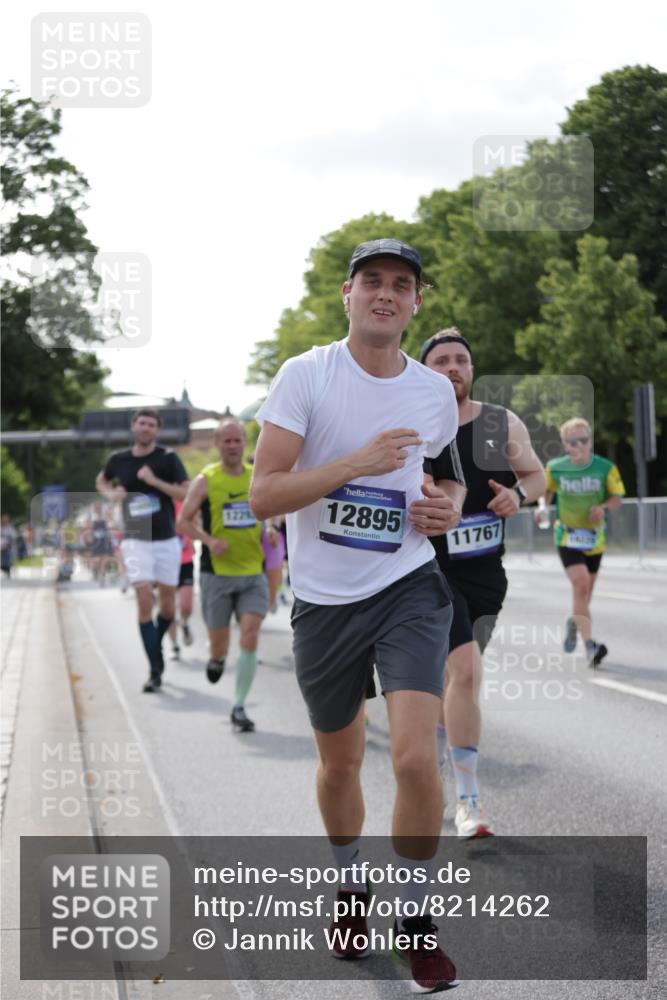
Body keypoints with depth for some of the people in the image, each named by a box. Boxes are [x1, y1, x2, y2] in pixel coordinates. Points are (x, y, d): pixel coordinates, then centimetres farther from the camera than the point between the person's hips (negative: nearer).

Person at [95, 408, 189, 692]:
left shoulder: (168, 458, -4)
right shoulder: (118, 459, 3)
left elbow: (187, 493, -11)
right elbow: (101, 480, 24)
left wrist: (155, 481, -20)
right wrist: (111, 493, 2)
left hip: (167, 540, 0)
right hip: (136, 541, 0)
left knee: (167, 605, 6)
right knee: (144, 600, -12)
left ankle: (156, 645, 36)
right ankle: (155, 670, -10)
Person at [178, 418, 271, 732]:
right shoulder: (205, 480, -3)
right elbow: (184, 521, -1)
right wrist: (209, 540, -18)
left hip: (253, 573, 2)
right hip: (217, 573, -2)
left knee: (250, 637, -12)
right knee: (219, 644, 4)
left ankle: (239, 707, -3)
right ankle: (216, 659, 43)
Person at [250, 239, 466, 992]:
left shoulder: (435, 392, 4)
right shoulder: (305, 375, -8)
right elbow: (262, 495, -13)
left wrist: (448, 508, 0)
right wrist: (356, 462, -22)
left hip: (409, 589, 1)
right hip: (324, 599, -1)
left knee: (415, 758, -16)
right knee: (340, 763, 13)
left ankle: (415, 918, 4)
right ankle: (351, 889, 41)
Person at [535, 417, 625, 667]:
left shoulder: (606, 468, -8)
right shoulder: (555, 468, -6)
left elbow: (616, 498, 0)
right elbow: (547, 491, 12)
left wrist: (603, 508, -20)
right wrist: (543, 506, -8)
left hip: (594, 537, 2)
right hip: (567, 536, -2)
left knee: (585, 591, 12)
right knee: (580, 584, -21)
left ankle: (574, 623, 46)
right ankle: (590, 645, -24)